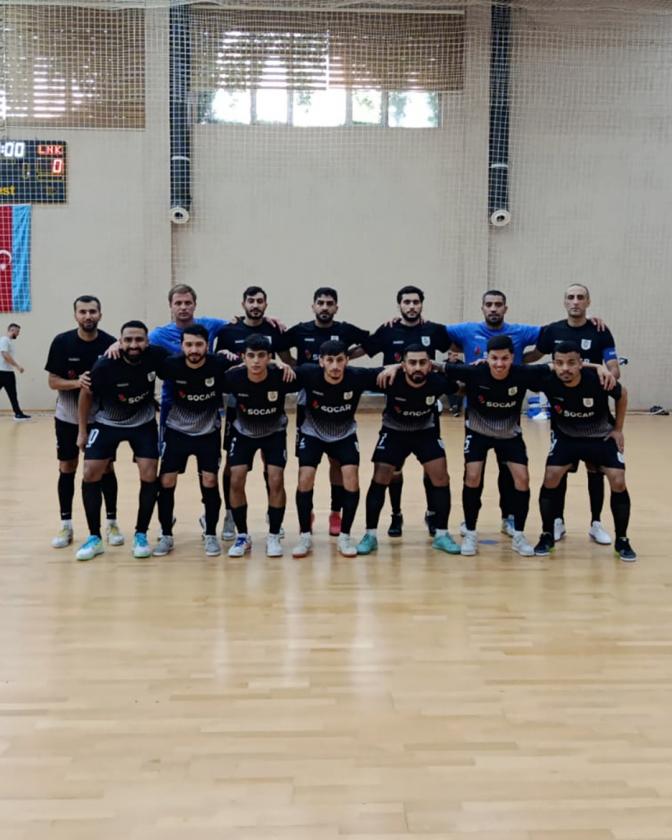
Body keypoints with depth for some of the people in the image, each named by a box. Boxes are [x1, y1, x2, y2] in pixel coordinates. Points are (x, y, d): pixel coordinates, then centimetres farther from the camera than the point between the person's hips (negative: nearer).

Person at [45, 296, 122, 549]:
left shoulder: (110, 344, -11)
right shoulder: (62, 342, -10)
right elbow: (53, 382, -9)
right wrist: (77, 382, -26)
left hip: (101, 417, 0)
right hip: (68, 417, 1)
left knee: (106, 467, 3)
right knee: (67, 468, 6)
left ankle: (112, 523, 15)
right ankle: (66, 525, 16)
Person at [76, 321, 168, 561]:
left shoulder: (156, 356, -23)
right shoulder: (105, 365, -26)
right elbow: (87, 395, -8)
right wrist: (82, 431, -3)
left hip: (143, 423, 1)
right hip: (107, 423, -1)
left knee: (149, 476, -9)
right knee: (90, 474, -7)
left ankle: (141, 535, 9)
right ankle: (94, 537, 7)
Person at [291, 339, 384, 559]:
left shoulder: (357, 377, -26)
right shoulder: (309, 374, -28)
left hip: (345, 434, 1)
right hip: (312, 433, 0)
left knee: (351, 477, -17)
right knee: (305, 479, -16)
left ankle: (345, 537, 1)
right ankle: (305, 537, 3)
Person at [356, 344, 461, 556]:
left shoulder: (438, 381, -27)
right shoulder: (392, 379, -31)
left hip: (426, 432, 1)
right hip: (394, 431, -1)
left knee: (441, 477, -8)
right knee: (380, 479, -8)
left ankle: (442, 535, 5)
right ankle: (370, 535, 5)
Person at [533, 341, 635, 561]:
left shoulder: (598, 380, -30)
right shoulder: (548, 381, -28)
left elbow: (622, 395, -8)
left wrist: (618, 429, -4)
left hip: (602, 436, -1)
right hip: (566, 436, 1)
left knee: (618, 482, -11)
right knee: (551, 478, -14)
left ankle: (622, 540, 8)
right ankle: (547, 536, 4)